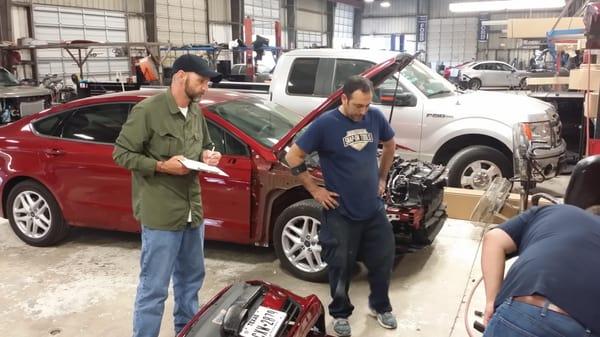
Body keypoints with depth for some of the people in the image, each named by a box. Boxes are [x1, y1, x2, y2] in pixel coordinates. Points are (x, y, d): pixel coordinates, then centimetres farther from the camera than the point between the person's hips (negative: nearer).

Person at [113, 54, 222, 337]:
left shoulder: (196, 112, 8)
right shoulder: (148, 110, -13)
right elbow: (121, 153, -11)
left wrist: (207, 155, -1)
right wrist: (162, 166, -21)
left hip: (193, 210, 8)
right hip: (160, 214, -8)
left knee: (191, 277, 21)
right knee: (154, 288, 1)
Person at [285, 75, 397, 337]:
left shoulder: (375, 117, -2)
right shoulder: (325, 124, -15)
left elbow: (390, 144, 19)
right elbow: (293, 157, -10)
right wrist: (315, 190, -8)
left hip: (374, 209, 4)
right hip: (341, 213, -4)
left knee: (383, 261, 15)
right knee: (341, 267, 8)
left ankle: (380, 306, 39)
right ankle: (340, 314, 31)